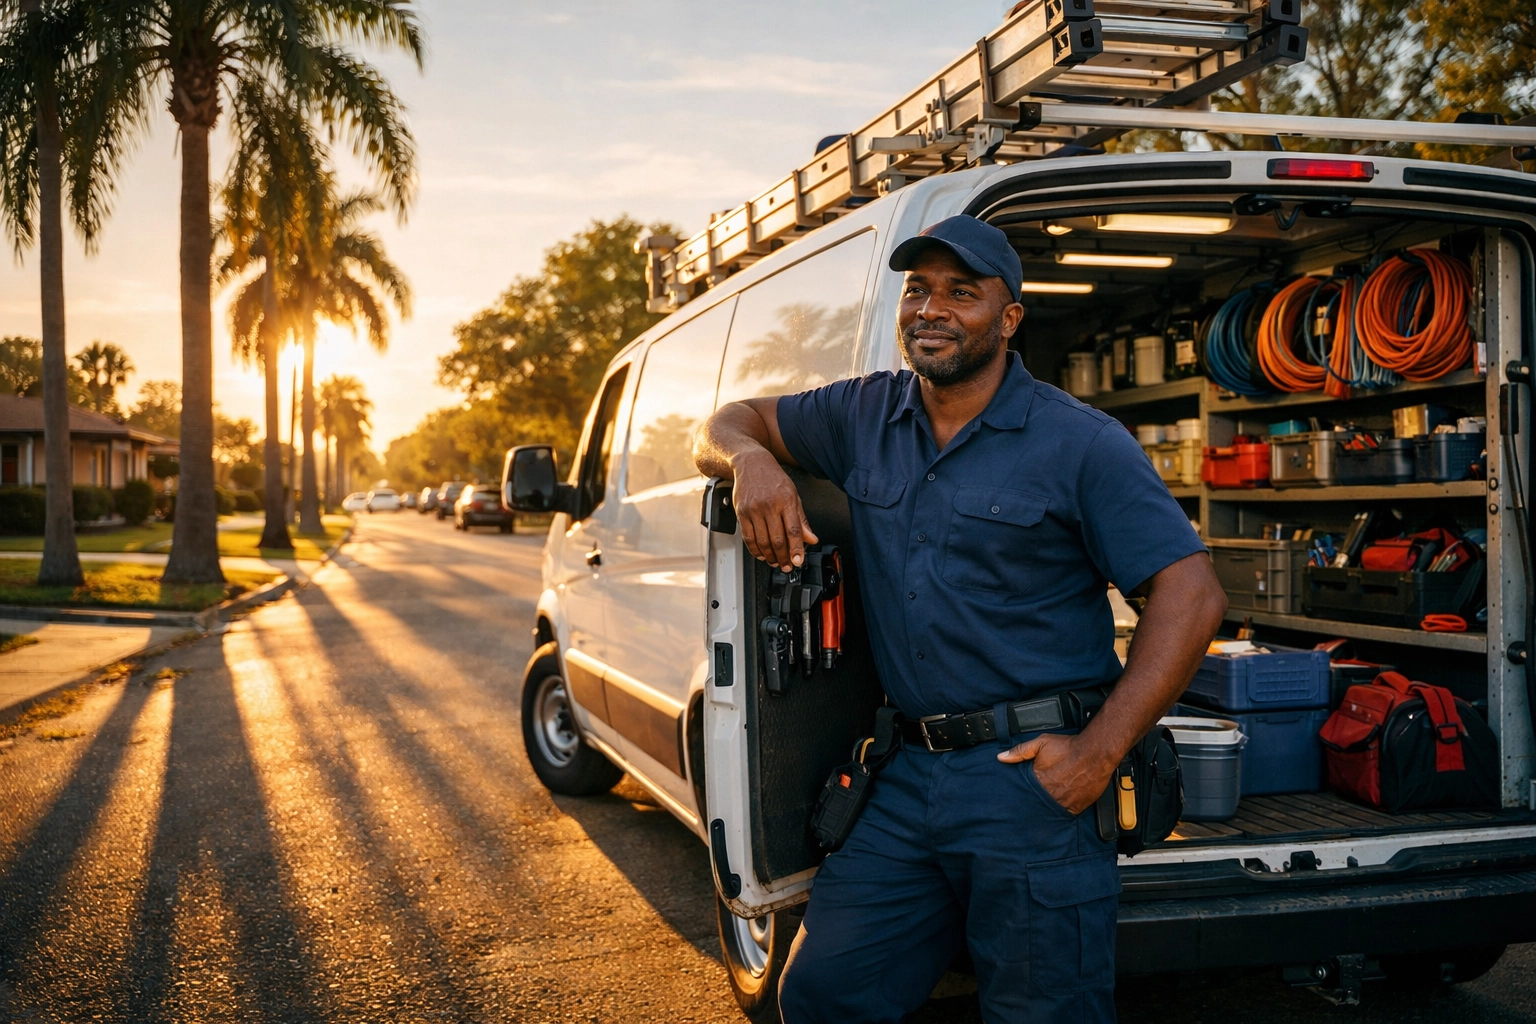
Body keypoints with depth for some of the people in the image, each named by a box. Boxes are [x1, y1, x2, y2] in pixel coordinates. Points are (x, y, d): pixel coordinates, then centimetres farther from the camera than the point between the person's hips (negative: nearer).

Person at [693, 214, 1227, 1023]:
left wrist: (1100, 752, -16)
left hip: (1032, 775, -4)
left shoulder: (1078, 443, -6)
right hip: (907, 775, 5)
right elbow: (728, 425, 20)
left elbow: (1191, 594, -9)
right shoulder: (865, 416, 10)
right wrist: (752, 460, -6)